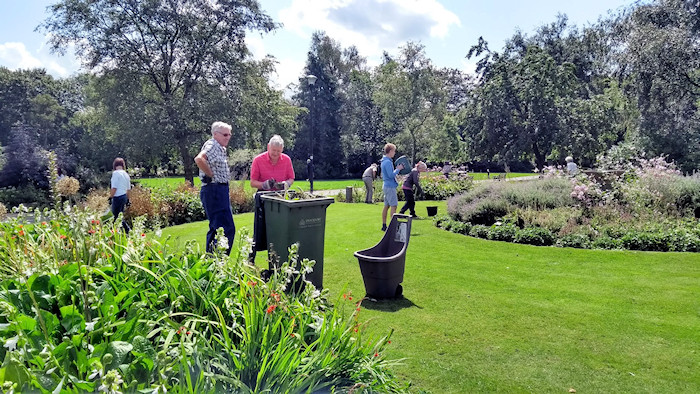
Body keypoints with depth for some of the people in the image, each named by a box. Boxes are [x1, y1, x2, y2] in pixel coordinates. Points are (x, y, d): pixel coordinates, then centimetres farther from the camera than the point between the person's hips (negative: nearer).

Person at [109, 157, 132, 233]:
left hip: (118, 197, -8)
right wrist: (127, 199, 25)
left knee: (117, 216, -2)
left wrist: (110, 197, -10)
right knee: (119, 216, 16)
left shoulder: (116, 173, -11)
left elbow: (114, 188, -17)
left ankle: (128, 231, -4)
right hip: (124, 196, 8)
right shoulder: (126, 174, 12)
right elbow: (129, 189, 17)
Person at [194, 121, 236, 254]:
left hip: (220, 190, 11)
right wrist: (211, 175, -21)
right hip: (214, 190, -11)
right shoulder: (211, 146, -13)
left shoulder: (220, 148, 17)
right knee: (227, 229, -13)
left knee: (216, 228, 16)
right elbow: (199, 159, -33)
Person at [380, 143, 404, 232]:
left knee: (386, 206, 11)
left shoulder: (385, 161, 16)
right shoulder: (388, 162, -16)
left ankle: (384, 226, 15)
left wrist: (397, 169, 12)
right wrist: (398, 169, -10)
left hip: (387, 186, 10)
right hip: (390, 187, -10)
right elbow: (391, 175, -22)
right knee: (394, 206, -8)